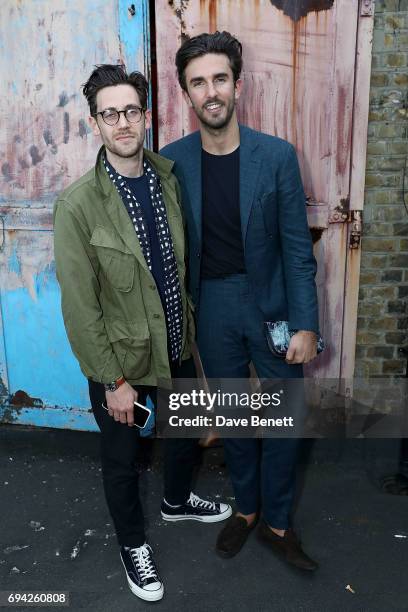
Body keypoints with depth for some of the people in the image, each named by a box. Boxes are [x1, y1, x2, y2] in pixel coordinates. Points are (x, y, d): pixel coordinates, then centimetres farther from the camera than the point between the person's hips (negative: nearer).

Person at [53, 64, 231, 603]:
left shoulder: (169, 180, -4)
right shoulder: (77, 205, -20)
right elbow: (79, 306, -18)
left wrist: (192, 331, 9)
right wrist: (113, 381, -16)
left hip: (177, 347, 5)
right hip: (121, 360, -5)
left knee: (186, 433, 26)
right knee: (122, 460, 17)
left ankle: (177, 501, 57)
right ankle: (133, 543, 45)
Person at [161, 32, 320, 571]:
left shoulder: (277, 155, -8)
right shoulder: (172, 160, -4)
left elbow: (296, 245, -7)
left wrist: (306, 324, -10)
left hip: (271, 304, -1)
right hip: (212, 309, 1)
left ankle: (277, 523, 31)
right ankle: (247, 506, 39)